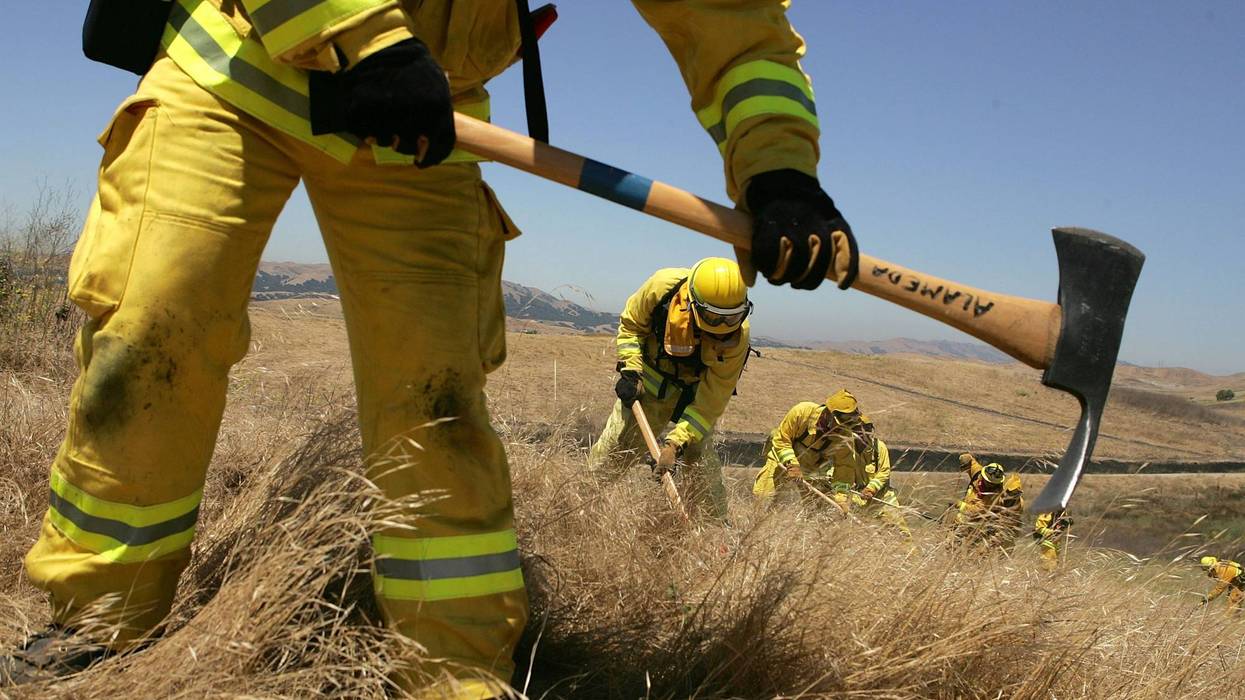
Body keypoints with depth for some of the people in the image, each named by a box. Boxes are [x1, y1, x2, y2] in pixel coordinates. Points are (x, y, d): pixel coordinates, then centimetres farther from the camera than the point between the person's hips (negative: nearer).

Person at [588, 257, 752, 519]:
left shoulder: (736, 336, -32)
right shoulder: (663, 286, -31)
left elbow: (711, 401, -27)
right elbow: (630, 325, -8)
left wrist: (675, 443, -33)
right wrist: (630, 370, -18)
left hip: (697, 388, -1)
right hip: (650, 378, 1)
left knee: (701, 459, -9)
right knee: (614, 446, 2)